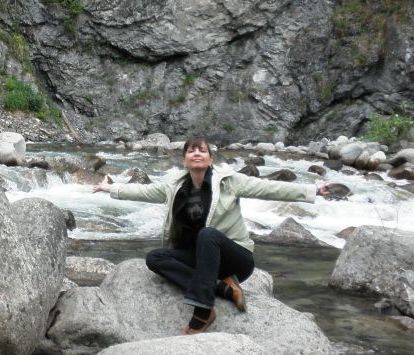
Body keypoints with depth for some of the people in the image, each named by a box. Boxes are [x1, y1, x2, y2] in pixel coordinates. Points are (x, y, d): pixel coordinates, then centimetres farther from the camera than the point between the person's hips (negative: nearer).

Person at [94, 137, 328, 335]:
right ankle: (223, 288, -23)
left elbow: (268, 188, -14)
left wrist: (313, 190, -20)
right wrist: (111, 188, 15)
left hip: (236, 258, -5)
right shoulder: (175, 186, 3)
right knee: (155, 258, -15)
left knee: (207, 233, -35)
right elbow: (145, 191, 13)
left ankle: (203, 311, -37)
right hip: (200, 258, 5)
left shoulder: (228, 180, -10)